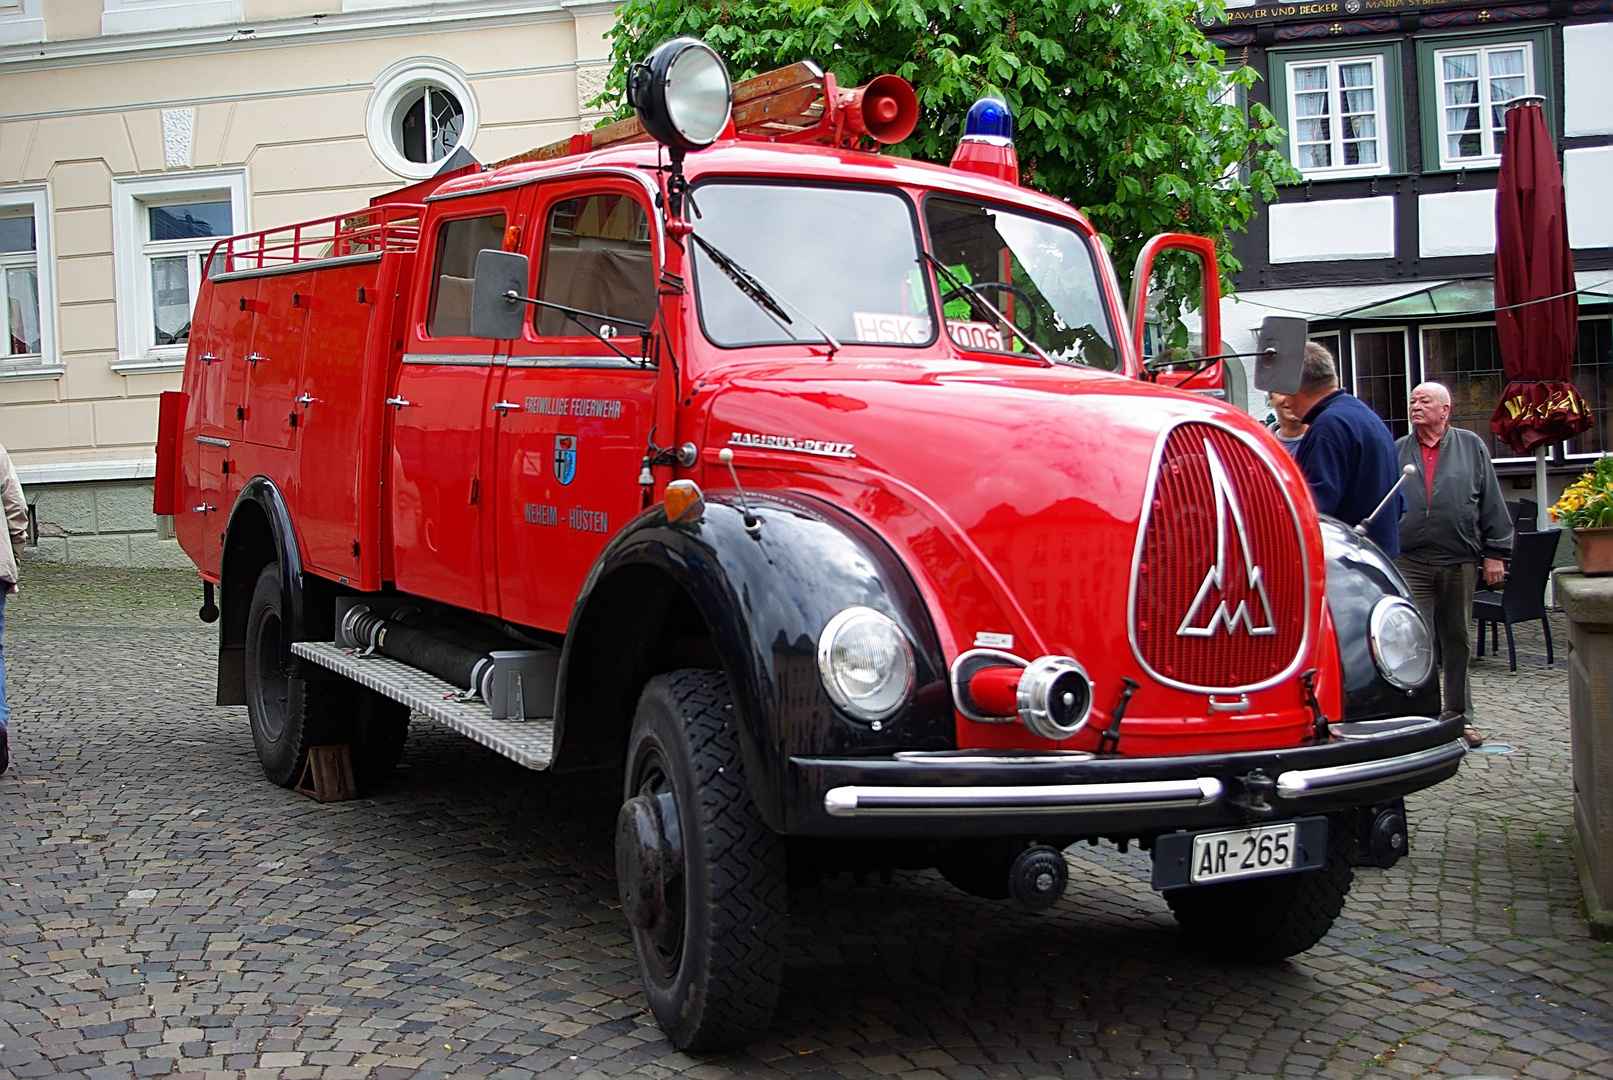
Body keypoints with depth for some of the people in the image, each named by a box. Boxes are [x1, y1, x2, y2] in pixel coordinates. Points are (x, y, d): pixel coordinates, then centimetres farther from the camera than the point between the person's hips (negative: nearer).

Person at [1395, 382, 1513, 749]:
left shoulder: (1472, 447, 6)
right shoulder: (1398, 451, 8)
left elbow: (1492, 503, 5)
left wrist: (1494, 553, 0)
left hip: (1459, 563, 1)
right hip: (1411, 563, 0)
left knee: (1457, 642, 10)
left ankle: (1459, 715, 20)